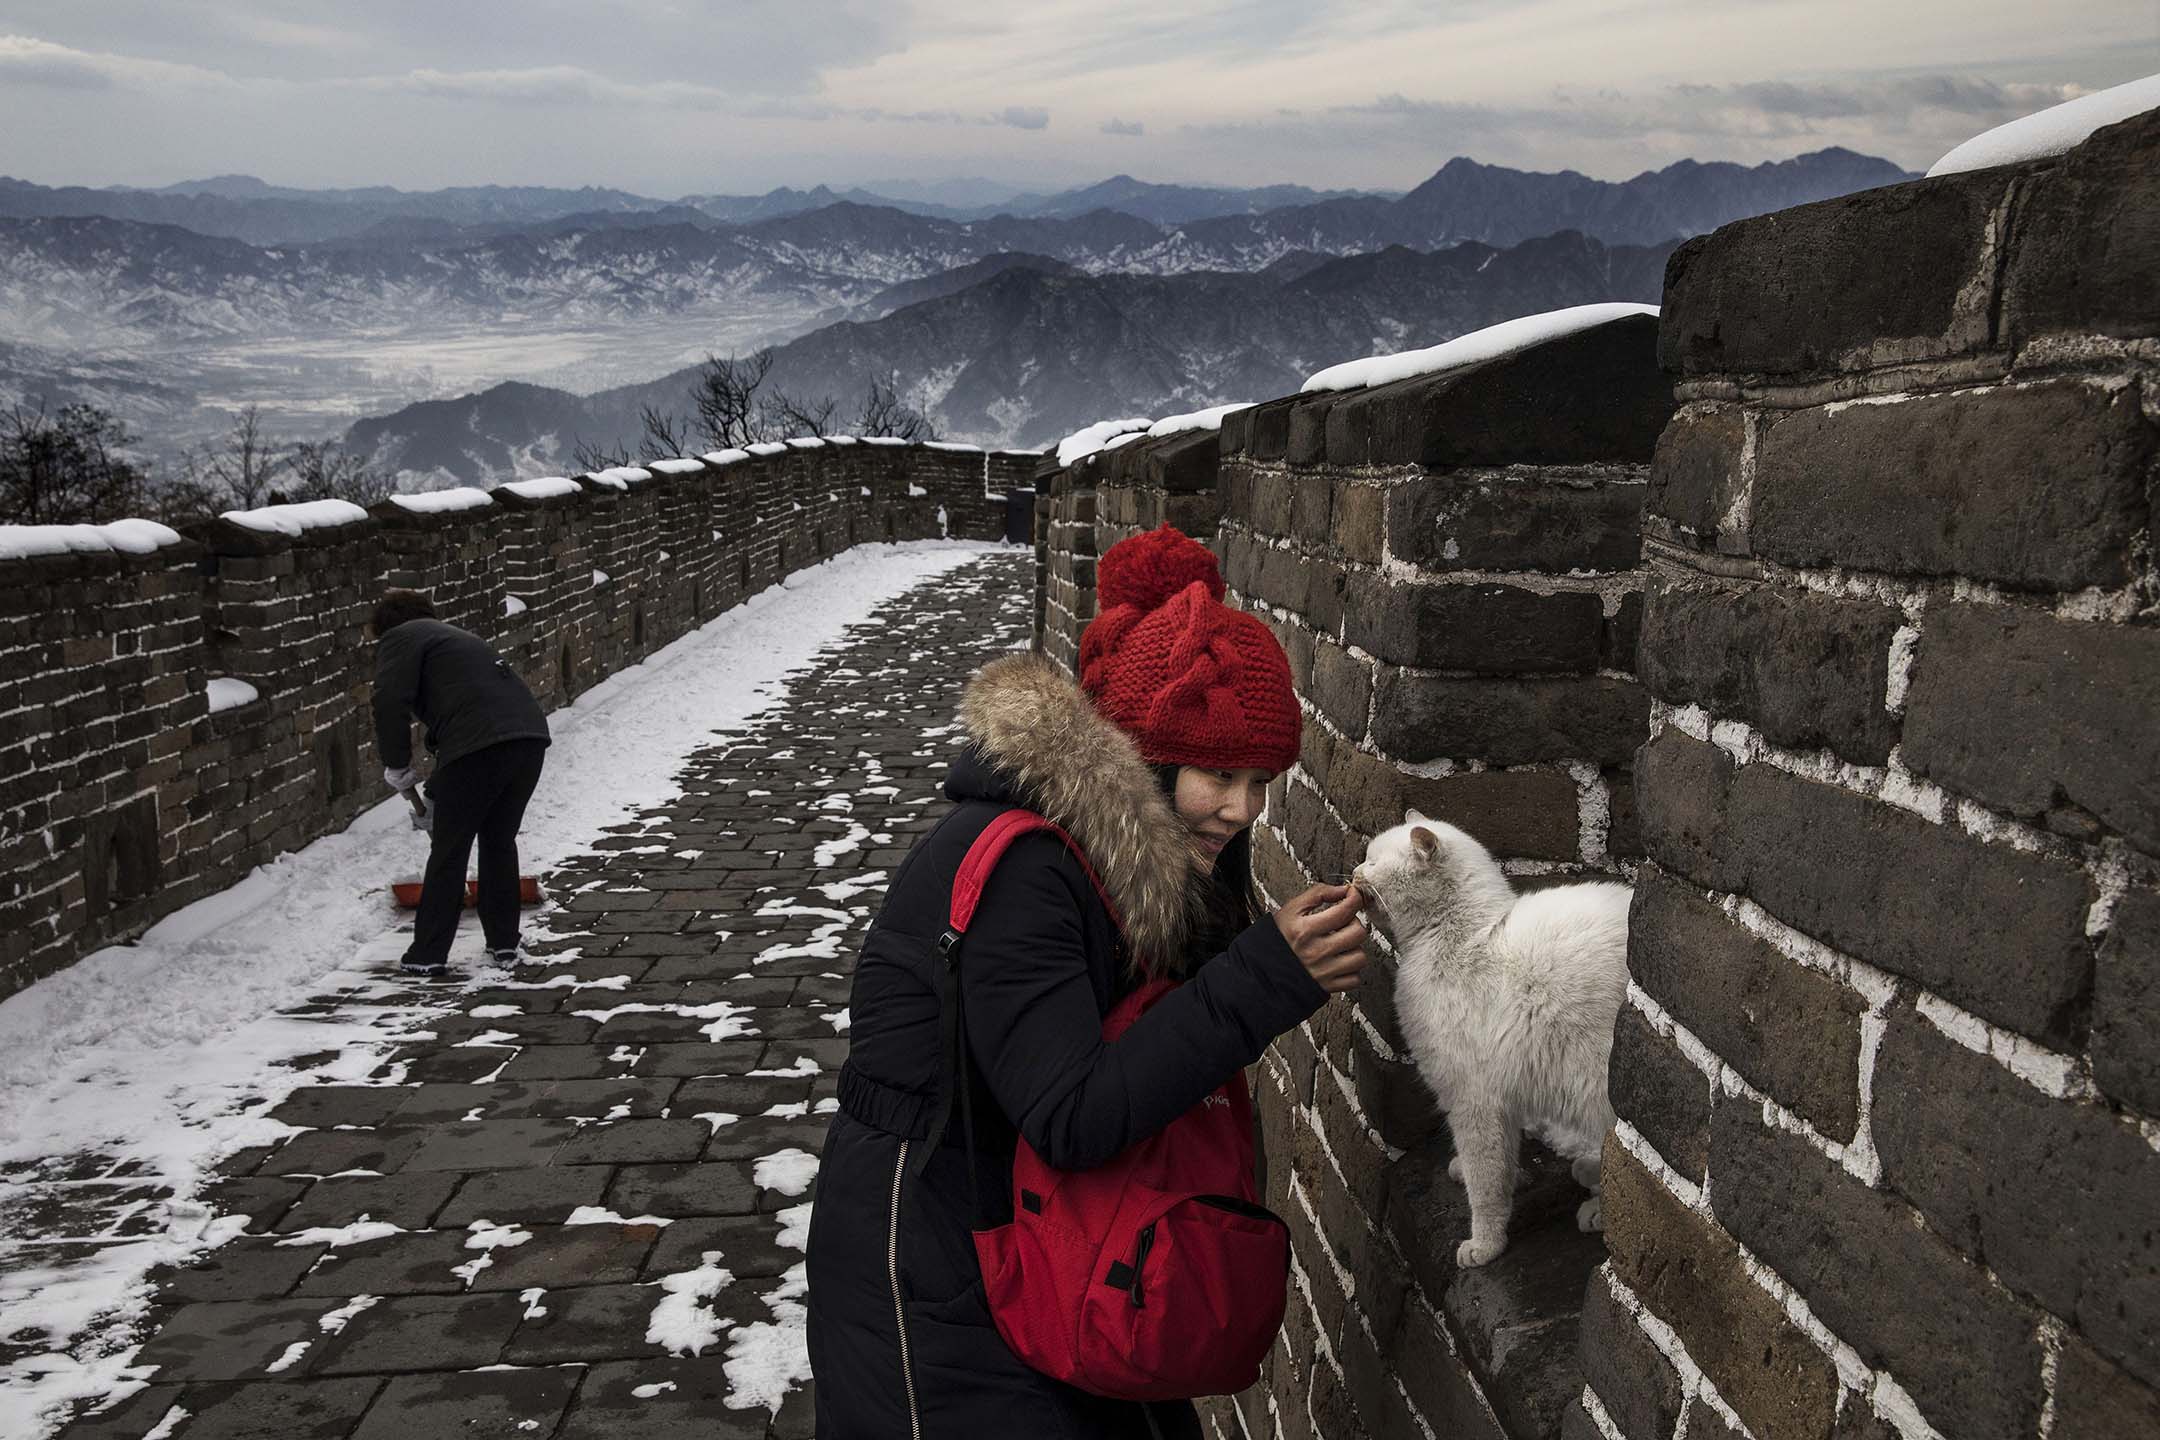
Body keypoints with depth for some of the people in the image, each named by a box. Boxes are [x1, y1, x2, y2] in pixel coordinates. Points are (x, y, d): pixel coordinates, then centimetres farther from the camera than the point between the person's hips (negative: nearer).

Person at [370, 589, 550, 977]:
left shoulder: (400, 639, 11)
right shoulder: (455, 637, 36)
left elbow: (390, 702, -7)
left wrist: (396, 766, 6)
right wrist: (437, 796, 44)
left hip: (478, 745, -7)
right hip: (530, 734, 7)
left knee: (450, 851, 4)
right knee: (500, 842, 21)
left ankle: (427, 955, 10)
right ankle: (504, 942, 26)